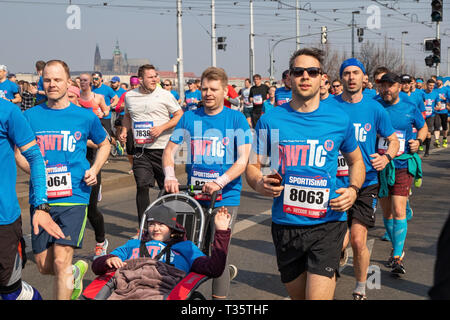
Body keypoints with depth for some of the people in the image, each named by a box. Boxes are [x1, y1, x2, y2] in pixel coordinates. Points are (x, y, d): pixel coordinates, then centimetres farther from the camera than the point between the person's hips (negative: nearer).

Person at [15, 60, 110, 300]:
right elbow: (19, 151, 13)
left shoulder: (85, 116, 3)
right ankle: (76, 271, 41)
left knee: (61, 262, -13)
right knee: (44, 266, 9)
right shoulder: (31, 116, 5)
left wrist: (94, 169, 2)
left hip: (73, 197, -3)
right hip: (40, 198, 3)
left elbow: (104, 145, 20)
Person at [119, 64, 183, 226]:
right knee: (142, 187, -5)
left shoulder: (165, 95, -3)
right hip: (141, 150, 2)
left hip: (163, 148, -2)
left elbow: (180, 116, -1)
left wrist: (162, 128, -13)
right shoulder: (129, 96, 8)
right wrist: (124, 131, 8)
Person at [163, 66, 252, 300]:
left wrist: (219, 183, -23)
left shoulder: (236, 119, 0)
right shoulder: (189, 118, 8)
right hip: (193, 194, 3)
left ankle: (219, 298, 4)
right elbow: (169, 150, 7)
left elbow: (243, 160, -8)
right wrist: (170, 177, -12)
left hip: (226, 196, -3)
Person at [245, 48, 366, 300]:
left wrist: (353, 189, -4)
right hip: (285, 225, 2)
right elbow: (253, 165, 8)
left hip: (327, 224, -2)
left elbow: (356, 160, 15)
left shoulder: (339, 118, 1)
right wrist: (260, 184, -14)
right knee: (298, 296, 18)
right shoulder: (271, 120, 1)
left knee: (317, 296, -13)